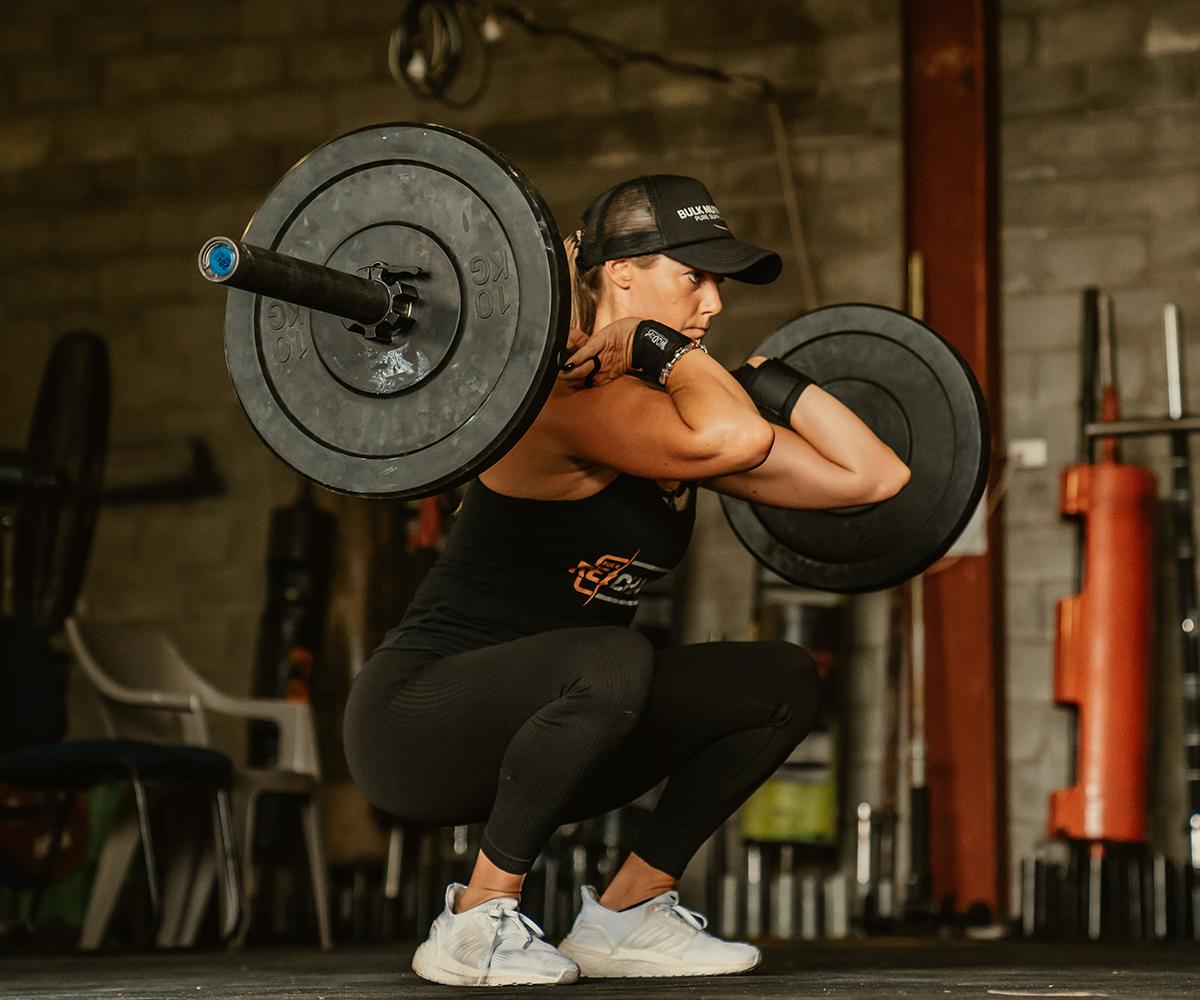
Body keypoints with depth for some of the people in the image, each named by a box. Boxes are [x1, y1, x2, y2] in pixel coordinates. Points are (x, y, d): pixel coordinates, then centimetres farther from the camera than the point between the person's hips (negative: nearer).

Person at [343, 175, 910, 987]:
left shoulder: (682, 414, 6)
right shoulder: (575, 400, -21)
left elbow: (872, 475, 4)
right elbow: (737, 438, -40)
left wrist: (772, 381, 7)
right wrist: (654, 343, -25)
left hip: (531, 730, 9)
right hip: (417, 718, -9)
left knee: (784, 683, 6)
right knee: (609, 660, -38)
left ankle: (624, 917, 10)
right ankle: (474, 922, -16)